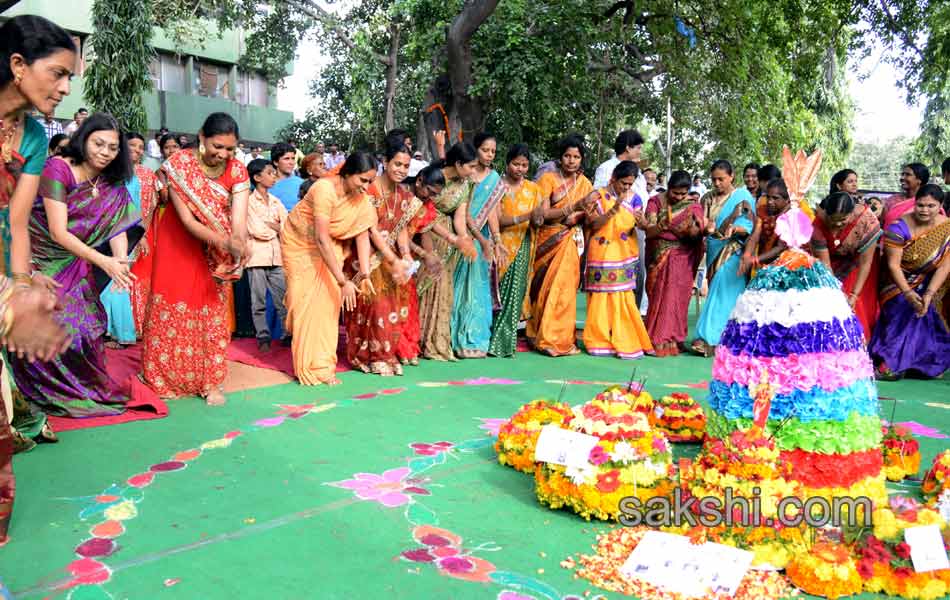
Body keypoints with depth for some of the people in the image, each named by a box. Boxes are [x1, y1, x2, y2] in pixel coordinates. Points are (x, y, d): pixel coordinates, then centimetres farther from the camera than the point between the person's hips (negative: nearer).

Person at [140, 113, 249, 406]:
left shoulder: (237, 171, -15)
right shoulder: (179, 164, -23)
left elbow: (239, 219, -23)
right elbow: (187, 219, -28)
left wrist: (239, 245, -45)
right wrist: (225, 242, -44)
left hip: (213, 252, 2)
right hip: (178, 243, -2)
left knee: (212, 311, 2)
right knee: (172, 309, 5)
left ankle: (210, 381, 10)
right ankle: (165, 375, 23)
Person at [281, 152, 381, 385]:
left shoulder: (360, 197, -14)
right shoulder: (325, 189, -33)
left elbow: (362, 233, -14)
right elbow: (321, 239, -37)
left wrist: (365, 272, -26)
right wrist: (343, 281, -39)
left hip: (328, 247, 5)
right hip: (300, 243, -5)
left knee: (329, 301, -4)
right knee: (307, 303, -3)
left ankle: (323, 365, 3)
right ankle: (309, 368, 7)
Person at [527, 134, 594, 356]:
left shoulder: (585, 184, 8)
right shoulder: (548, 179, -5)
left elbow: (586, 218, 8)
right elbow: (543, 214, -13)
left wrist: (586, 211, -15)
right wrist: (572, 208, -23)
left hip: (569, 244, 3)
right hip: (547, 242, -3)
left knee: (564, 288, 0)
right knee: (546, 288, -3)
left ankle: (561, 339, 12)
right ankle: (548, 338, 5)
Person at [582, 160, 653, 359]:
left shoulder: (634, 199, 9)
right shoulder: (598, 196, -1)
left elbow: (644, 225, 1)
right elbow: (594, 225, -11)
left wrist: (642, 221, -22)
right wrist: (614, 209, -21)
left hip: (625, 256, 3)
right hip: (602, 255, -3)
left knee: (624, 298, 2)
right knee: (602, 297, -1)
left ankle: (624, 341, 10)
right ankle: (600, 340, 8)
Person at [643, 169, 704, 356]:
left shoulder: (693, 205, 1)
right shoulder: (656, 201, -1)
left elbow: (697, 235, -8)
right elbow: (649, 232, -11)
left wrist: (692, 228, -30)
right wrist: (663, 224, -31)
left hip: (682, 259, 0)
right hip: (659, 257, 0)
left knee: (676, 298, -2)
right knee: (658, 297, 1)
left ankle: (671, 340, 7)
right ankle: (658, 340, 10)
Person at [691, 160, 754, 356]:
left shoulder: (743, 197, -3)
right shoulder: (708, 198, 11)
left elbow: (749, 227, -8)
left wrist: (734, 229, -28)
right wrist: (707, 228, -17)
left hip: (732, 253, -5)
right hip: (714, 252, 5)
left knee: (723, 293, -13)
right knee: (718, 293, 6)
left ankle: (709, 338, -15)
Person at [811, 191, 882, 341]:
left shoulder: (866, 221, -34)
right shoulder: (819, 224, -30)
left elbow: (865, 263, -27)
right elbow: (824, 264, -25)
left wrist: (854, 295, -30)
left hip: (857, 261, -1)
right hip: (835, 263, 1)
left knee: (860, 308, -1)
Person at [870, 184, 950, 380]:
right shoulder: (900, 227, -16)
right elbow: (893, 264, -18)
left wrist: (929, 294, -25)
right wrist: (908, 293, -28)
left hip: (931, 283, 2)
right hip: (901, 282, -2)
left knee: (927, 311, -17)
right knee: (903, 307, -20)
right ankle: (891, 362, -15)